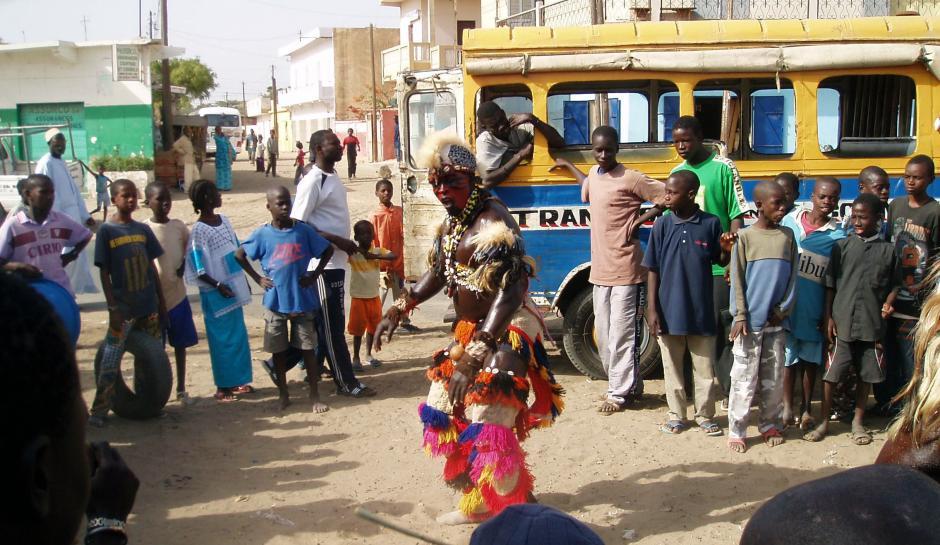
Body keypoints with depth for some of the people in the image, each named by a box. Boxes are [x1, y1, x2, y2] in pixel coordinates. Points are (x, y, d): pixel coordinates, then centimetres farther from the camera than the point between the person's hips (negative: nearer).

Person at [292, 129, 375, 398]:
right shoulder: (312, 181, -16)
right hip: (323, 263, -9)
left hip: (336, 261, 9)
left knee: (327, 323, 16)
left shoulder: (333, 176, 11)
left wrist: (345, 244, 12)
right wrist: (338, 241, -20)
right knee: (331, 325, 0)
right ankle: (346, 382, 7)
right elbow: (297, 224, -20)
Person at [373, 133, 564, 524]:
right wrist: (400, 309, 13)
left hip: (507, 332, -10)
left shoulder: (493, 220, -22)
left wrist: (474, 354, -36)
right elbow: (437, 272, 24)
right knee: (443, 409, 18)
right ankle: (478, 502, 34)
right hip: (469, 331, 10)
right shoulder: (451, 223, 8)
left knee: (487, 426, -17)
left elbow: (511, 292, -31)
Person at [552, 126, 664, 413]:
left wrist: (639, 220, -12)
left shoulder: (631, 178, -10)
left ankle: (619, 393, 4)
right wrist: (568, 166, 41)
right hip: (600, 268, 8)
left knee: (621, 334, -4)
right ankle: (630, 386, 24)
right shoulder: (594, 174, 12)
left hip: (625, 269, -8)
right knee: (604, 333, 11)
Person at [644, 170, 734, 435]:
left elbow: (719, 261, 7)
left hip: (701, 311, 0)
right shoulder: (662, 225, -4)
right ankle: (676, 414, 26)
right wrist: (652, 309, -5)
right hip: (669, 310, 0)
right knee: (673, 366, 12)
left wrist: (727, 250, -16)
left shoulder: (711, 223, -5)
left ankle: (705, 415, 25)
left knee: (704, 367, 10)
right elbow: (653, 270, -1)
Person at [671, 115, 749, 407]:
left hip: (718, 265, -5)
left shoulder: (723, 168, -4)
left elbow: (737, 216, -6)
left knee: (721, 327, -2)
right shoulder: (677, 173, 11)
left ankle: (731, 388, 7)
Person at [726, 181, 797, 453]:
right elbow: (737, 279, -3)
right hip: (750, 320, -3)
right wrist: (740, 316, -9)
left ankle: (770, 424, 24)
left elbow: (792, 277, 7)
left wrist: (782, 310, -3)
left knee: (774, 378, 10)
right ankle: (736, 430, 5)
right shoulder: (745, 236, -2)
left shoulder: (787, 236, 7)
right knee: (744, 378, -2)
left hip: (776, 321, 3)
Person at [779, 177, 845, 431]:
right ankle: (787, 407, 21)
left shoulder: (838, 235, -2)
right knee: (788, 357, 8)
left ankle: (806, 409, 25)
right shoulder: (790, 221, 0)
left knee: (810, 359, 11)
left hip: (814, 308, 0)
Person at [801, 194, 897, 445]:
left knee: (867, 375, 10)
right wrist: (828, 317, -1)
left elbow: (893, 285, 12)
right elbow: (830, 284, 3)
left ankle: (858, 421, 26)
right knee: (832, 373, 1)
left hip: (872, 324, 1)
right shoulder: (842, 246, 3)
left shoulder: (888, 250, 5)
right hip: (843, 322, -1)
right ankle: (824, 422, 13)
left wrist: (888, 304, -7)